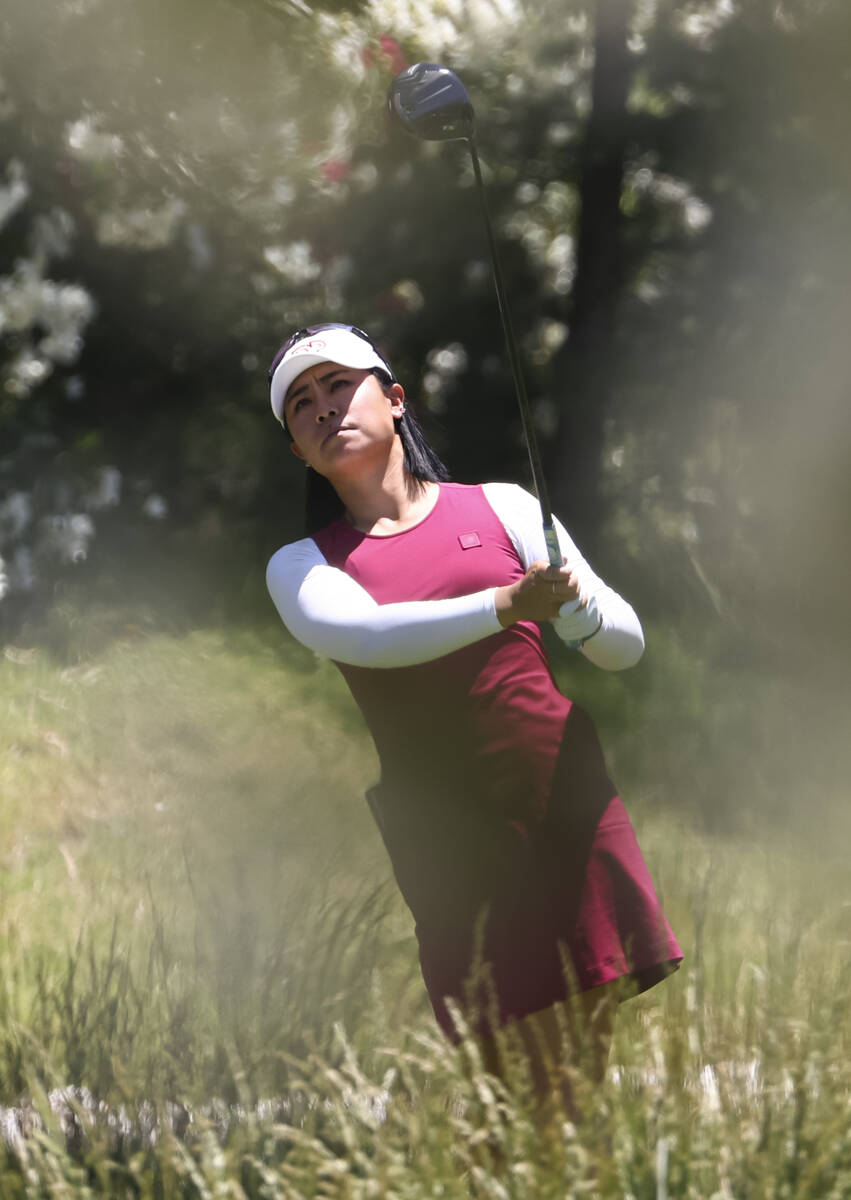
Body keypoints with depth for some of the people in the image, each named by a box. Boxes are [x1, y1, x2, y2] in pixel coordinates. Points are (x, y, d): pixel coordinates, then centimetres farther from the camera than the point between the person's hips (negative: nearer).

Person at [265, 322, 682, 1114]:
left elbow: (625, 648, 8)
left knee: (598, 1051, -1)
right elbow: (361, 635, -15)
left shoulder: (501, 508, 9)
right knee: (520, 1073, -3)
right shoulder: (300, 566, 8)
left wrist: (573, 606, -16)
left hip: (564, 801, 1)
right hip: (445, 834, -1)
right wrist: (505, 605, -30)